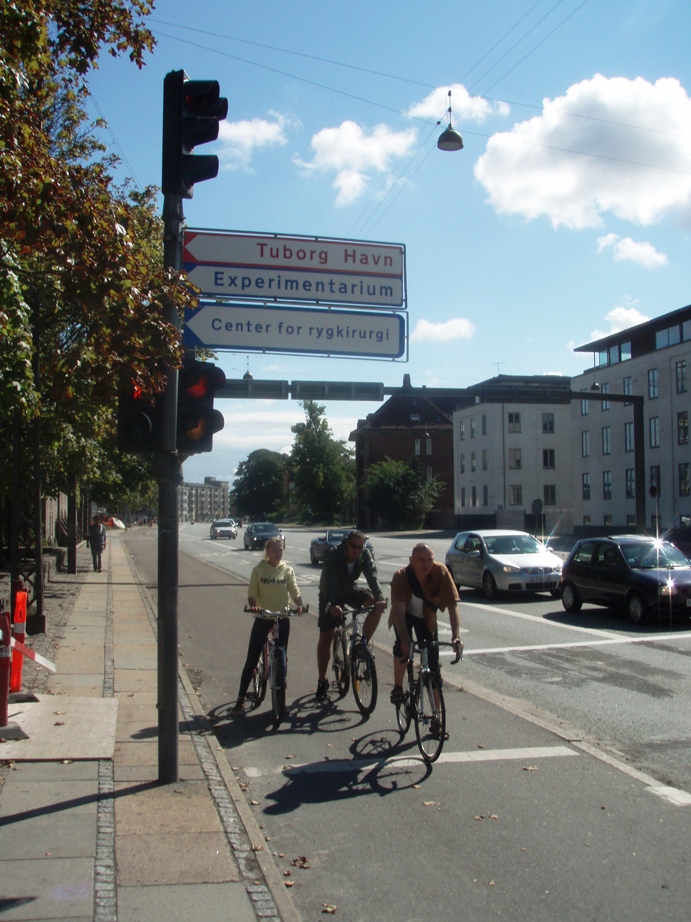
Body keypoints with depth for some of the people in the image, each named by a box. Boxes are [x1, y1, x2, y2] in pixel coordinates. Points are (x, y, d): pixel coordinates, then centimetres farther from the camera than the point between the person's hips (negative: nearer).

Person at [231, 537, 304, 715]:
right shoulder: (258, 570, -2)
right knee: (251, 660, -1)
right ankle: (240, 699, 5)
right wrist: (252, 606, -25)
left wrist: (299, 605, -25)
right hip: (262, 618, -1)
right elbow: (252, 593, -5)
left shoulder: (288, 570, 2)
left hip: (282, 618, 1)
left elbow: (295, 592, -5)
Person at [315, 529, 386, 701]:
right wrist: (331, 605, -58)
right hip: (331, 596, -3)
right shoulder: (333, 554, -31)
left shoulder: (365, 554, -20)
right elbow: (328, 581, -42)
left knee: (377, 604, -25)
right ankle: (322, 681, 10)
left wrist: (380, 597, -50)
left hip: (350, 591, 3)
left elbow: (372, 576, -32)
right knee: (325, 639, -4)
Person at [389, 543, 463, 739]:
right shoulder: (401, 576, -33)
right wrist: (404, 638, -48)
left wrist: (456, 636, -40)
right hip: (405, 615, -1)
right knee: (402, 645, -31)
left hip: (426, 618, 1)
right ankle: (398, 688, -5)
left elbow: (453, 606, -30)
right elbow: (399, 609, -36)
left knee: (433, 667, -4)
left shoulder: (441, 573, -31)